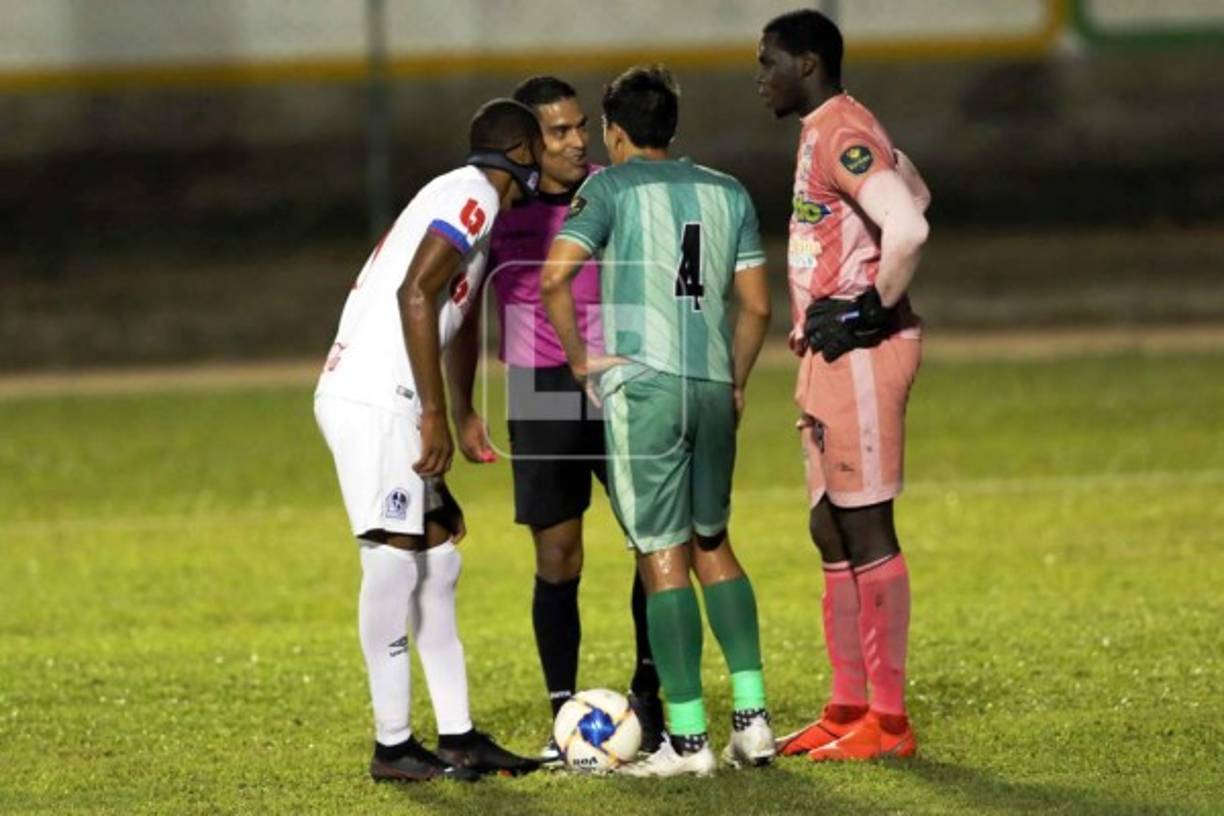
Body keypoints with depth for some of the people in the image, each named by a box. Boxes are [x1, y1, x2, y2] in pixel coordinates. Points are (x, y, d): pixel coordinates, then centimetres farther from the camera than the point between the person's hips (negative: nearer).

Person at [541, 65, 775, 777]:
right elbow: (757, 304, 12)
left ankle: (689, 738, -2)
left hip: (641, 383, -5)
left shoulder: (611, 188, 1)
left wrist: (579, 359, -1)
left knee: (663, 557, -2)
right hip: (713, 386, 5)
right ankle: (752, 717, 11)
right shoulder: (728, 193, 15)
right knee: (713, 545, 18)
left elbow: (556, 275, -12)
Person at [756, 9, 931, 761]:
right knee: (832, 532, 13)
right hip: (830, 359, 11)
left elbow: (908, 226, -30)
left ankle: (889, 720, -5)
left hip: (859, 356, -11)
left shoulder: (843, 135, -16)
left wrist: (872, 308, -18)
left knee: (866, 530, -8)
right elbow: (913, 187, 32)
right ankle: (849, 708, 18)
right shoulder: (827, 132, 15)